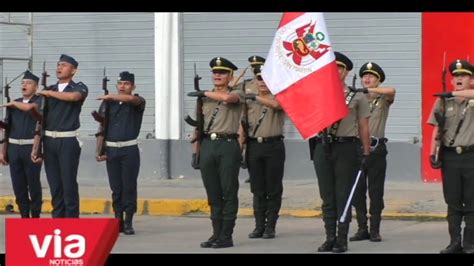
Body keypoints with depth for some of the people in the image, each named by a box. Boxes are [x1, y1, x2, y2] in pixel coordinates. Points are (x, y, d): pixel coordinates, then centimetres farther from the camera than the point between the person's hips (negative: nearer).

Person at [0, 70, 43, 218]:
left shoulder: (40, 101, -1)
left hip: (32, 148, -5)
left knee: (33, 184, 0)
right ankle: (24, 216, 14)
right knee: (18, 185, 6)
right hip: (14, 149, 5)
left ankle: (35, 216, 8)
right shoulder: (14, 104, 13)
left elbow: (29, 107, -24)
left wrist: (12, 104, -5)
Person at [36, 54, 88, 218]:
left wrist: (49, 93, -9)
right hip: (49, 141, 4)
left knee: (69, 183, -5)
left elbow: (72, 96, -23)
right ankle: (57, 220, 11)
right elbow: (40, 118, 13)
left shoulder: (79, 88, 2)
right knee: (54, 184, 6)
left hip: (68, 141, -4)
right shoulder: (48, 91, 14)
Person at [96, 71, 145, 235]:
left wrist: (110, 96, -16)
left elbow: (131, 99, -23)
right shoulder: (109, 103, 13)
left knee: (129, 186, -3)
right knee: (115, 187, 5)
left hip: (129, 149, -3)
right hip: (111, 149, 3)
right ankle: (118, 221, 10)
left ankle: (128, 222, 2)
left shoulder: (138, 102, 2)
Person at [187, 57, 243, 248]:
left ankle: (226, 236, -2)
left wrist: (204, 93, -10)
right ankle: (216, 234, 12)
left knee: (228, 193, -3)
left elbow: (226, 98, -21)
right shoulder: (205, 99, 17)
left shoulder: (236, 94, 2)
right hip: (208, 145, 5)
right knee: (213, 194, 7)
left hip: (228, 146, -5)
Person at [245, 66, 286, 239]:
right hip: (254, 146, 3)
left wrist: (256, 97, -20)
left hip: (273, 146, -3)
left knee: (273, 189, 0)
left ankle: (270, 226, 5)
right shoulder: (249, 101, 13)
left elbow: (275, 104, -22)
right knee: (257, 189, 5)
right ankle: (259, 226, 10)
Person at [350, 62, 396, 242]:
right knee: (358, 190, 4)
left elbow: (392, 91, -17)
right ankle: (362, 229, 12)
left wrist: (368, 90, -25)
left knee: (375, 191, 0)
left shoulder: (383, 99, 4)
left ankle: (375, 230, 5)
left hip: (376, 148, -3)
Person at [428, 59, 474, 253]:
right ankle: (455, 243, 12)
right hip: (450, 156, 2)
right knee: (453, 203, 6)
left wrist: (452, 94, -22)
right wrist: (432, 153, -3)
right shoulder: (444, 101, 8)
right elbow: (436, 129, 6)